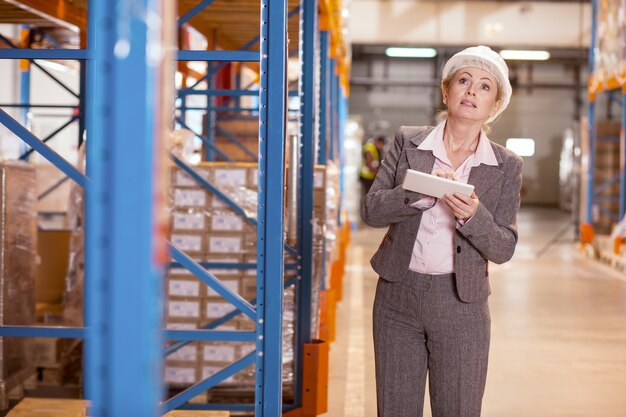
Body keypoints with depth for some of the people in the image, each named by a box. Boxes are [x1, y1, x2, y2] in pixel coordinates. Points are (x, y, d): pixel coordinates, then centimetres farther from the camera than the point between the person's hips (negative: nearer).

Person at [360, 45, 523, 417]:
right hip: (398, 294, 1)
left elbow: (504, 249, -2)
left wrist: (473, 215, -22)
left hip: (461, 303, -1)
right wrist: (421, 191, -21)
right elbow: (371, 210, -4)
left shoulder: (507, 166, 0)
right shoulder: (408, 142, 2)